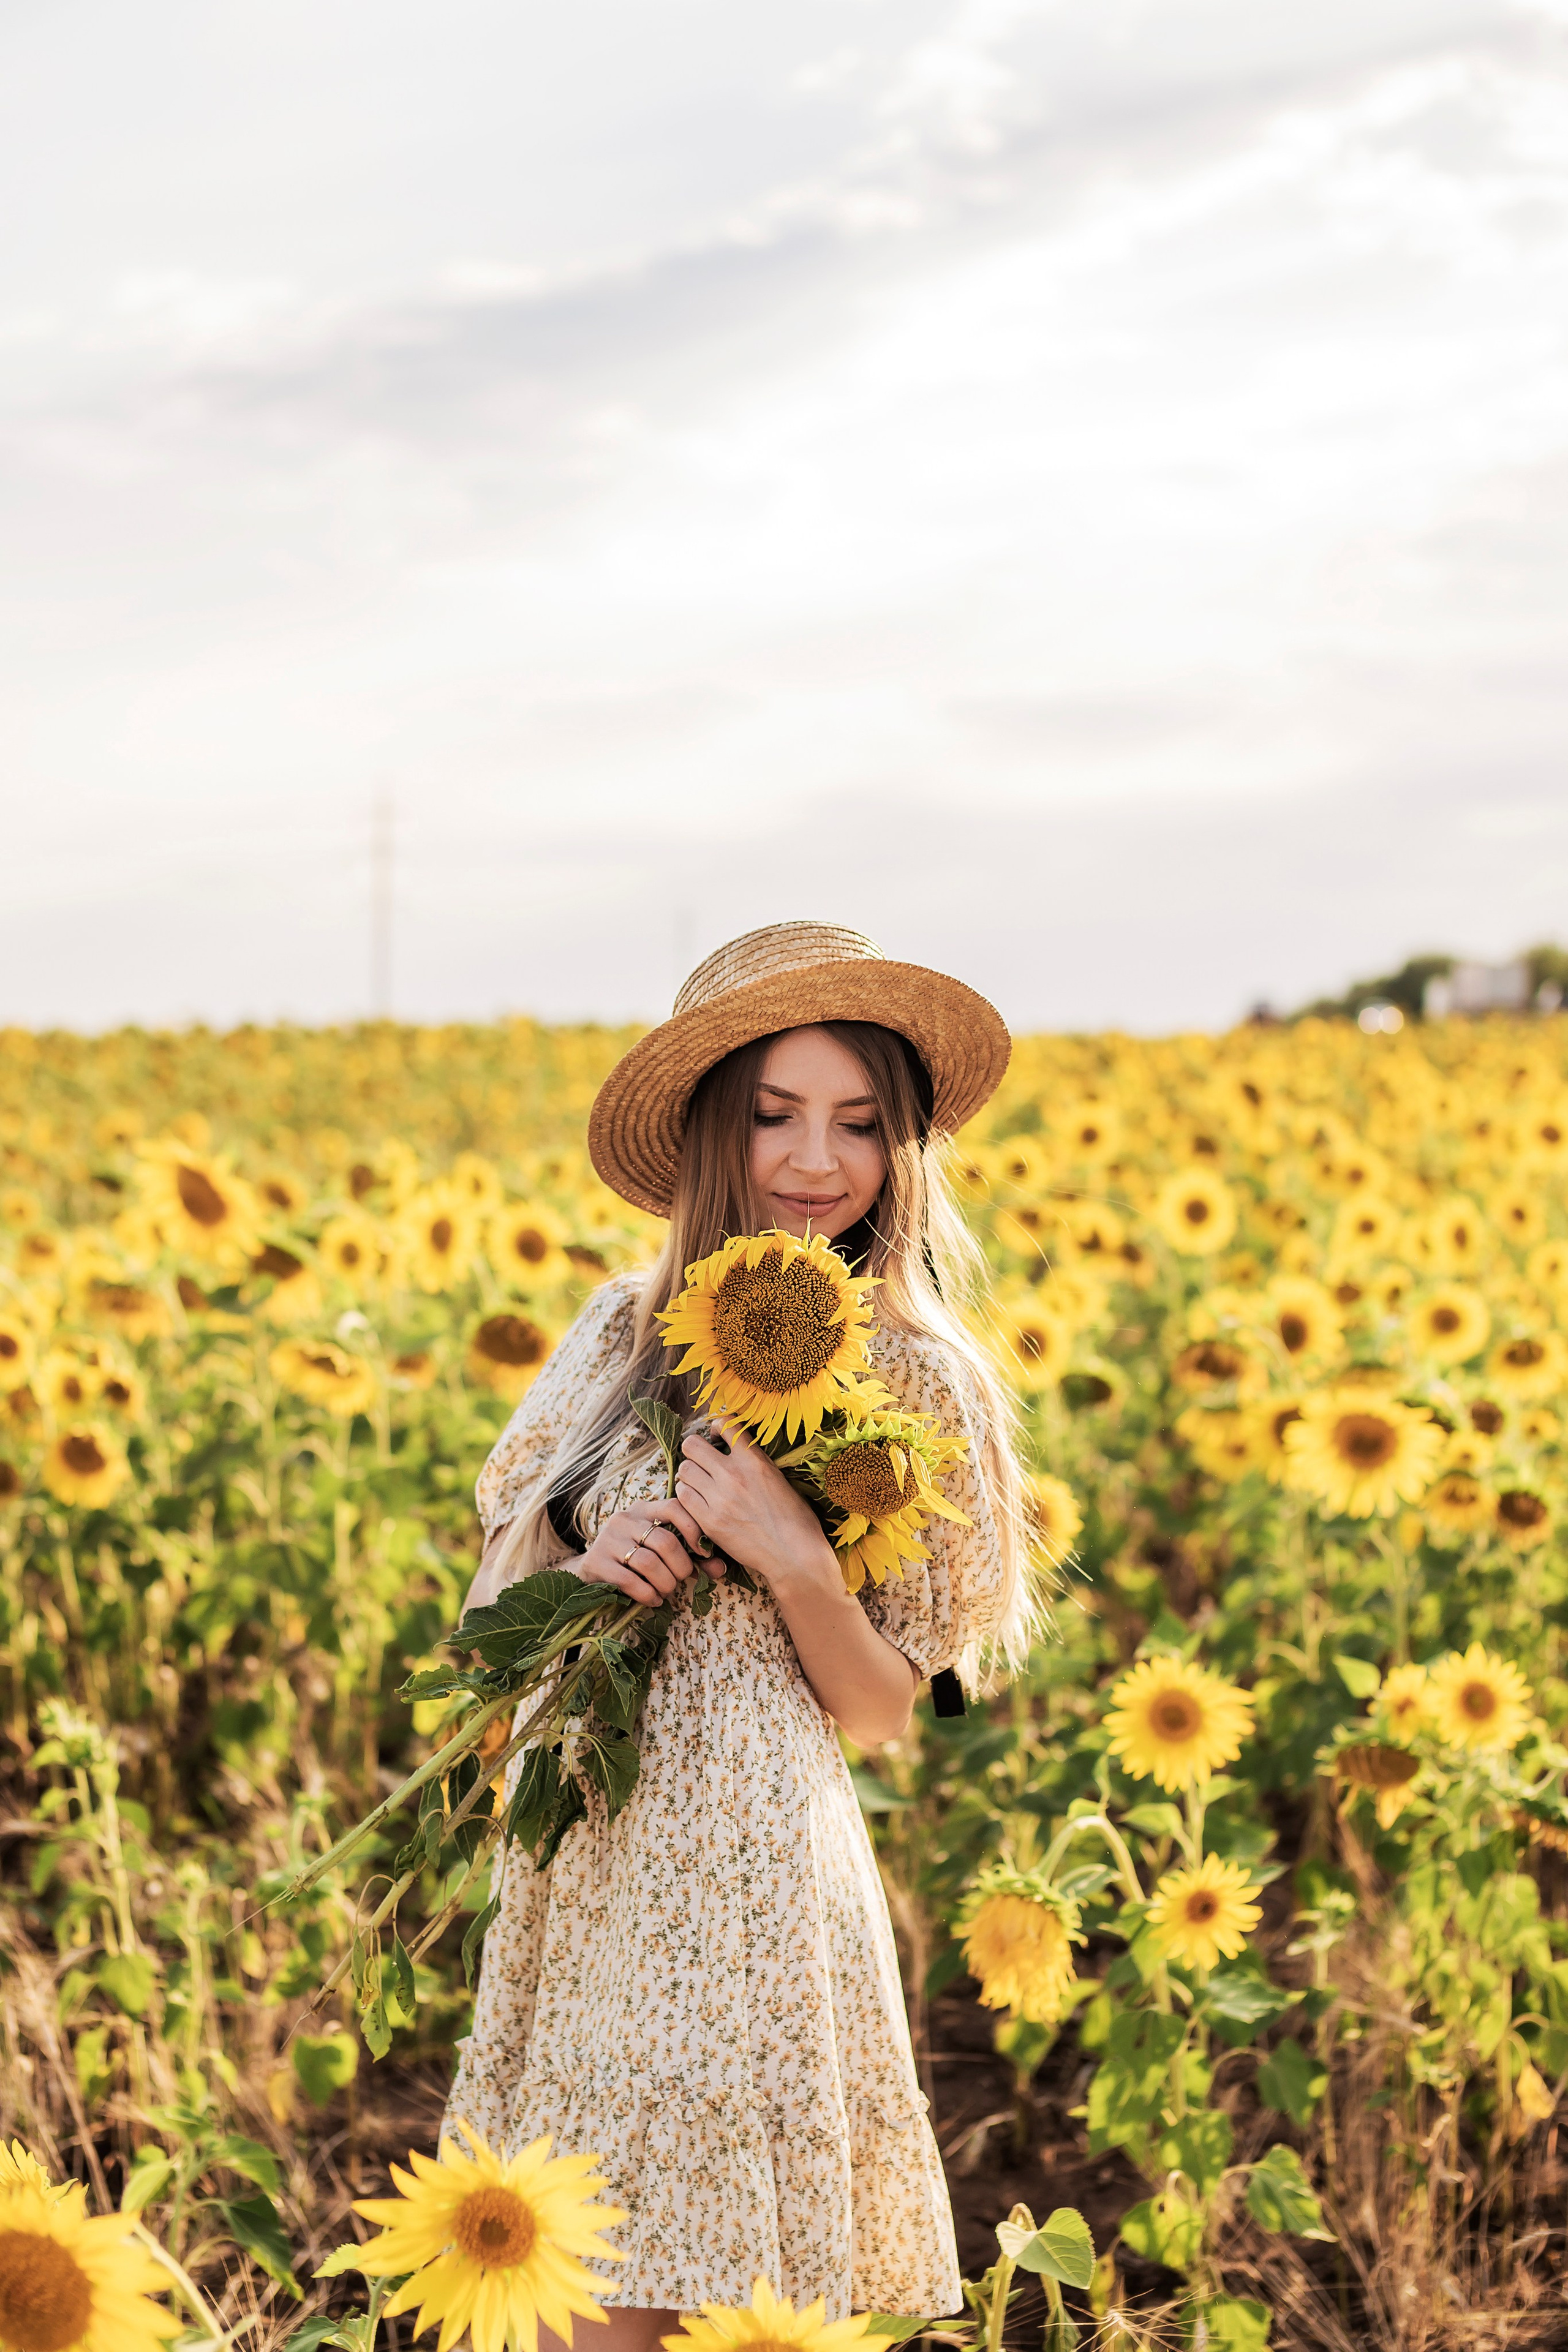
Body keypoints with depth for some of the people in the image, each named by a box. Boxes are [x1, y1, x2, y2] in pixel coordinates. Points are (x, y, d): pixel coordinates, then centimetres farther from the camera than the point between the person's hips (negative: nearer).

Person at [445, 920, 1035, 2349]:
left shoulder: (914, 1381, -4)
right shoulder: (629, 1330, 6)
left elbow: (884, 1713, -2)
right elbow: (495, 1601, 12)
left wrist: (788, 1558, -19)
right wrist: (584, 1575, -10)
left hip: (747, 1877, -4)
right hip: (575, 1868, 4)